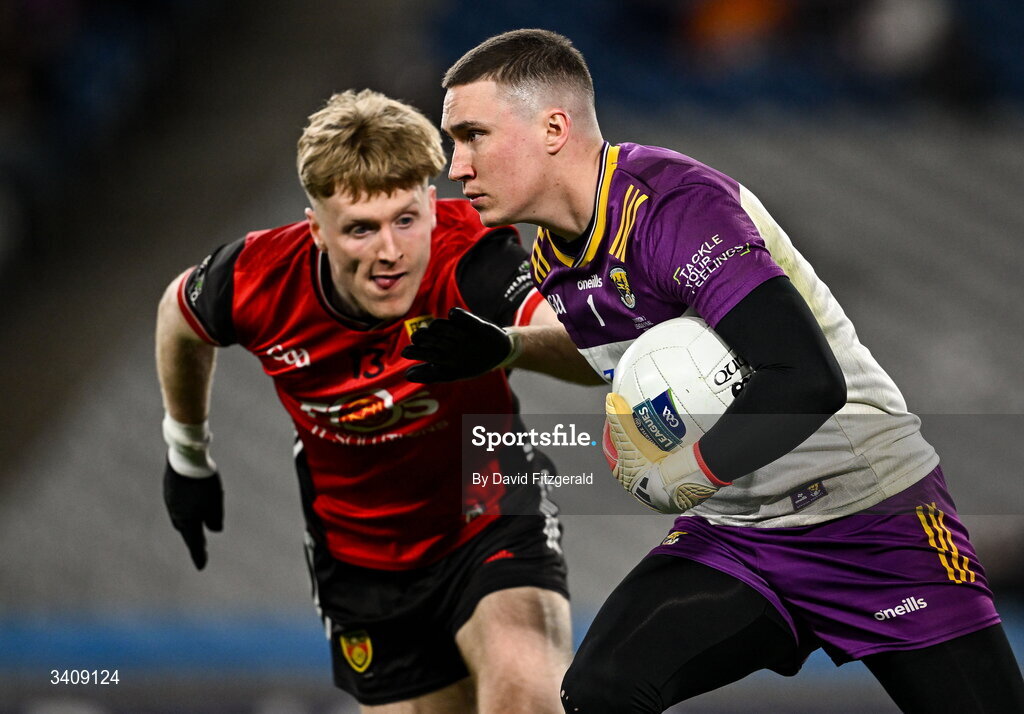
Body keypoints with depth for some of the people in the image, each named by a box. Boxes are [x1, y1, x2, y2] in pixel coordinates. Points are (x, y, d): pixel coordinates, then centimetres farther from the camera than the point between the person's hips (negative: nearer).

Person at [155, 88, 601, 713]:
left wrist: (505, 345, -69)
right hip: (362, 560, 3)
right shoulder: (257, 281, -21)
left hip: (489, 515, -3)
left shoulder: (470, 257, -30)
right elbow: (181, 320, 5)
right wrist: (188, 457, 18)